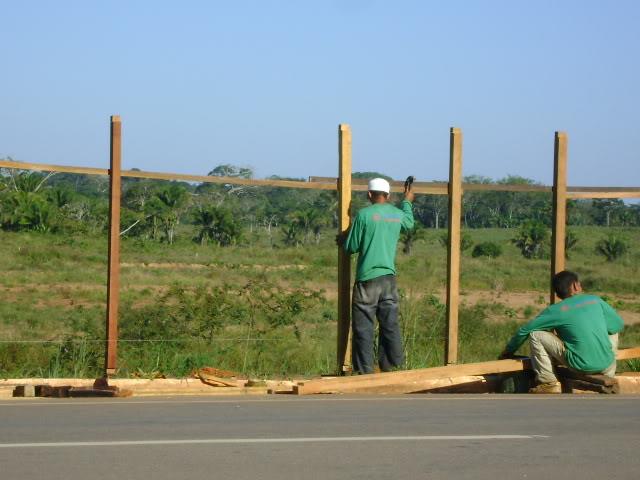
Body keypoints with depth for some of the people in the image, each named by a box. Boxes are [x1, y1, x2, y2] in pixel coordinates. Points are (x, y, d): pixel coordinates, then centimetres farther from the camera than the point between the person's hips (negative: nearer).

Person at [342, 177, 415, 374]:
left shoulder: (364, 214, -8)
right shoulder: (398, 214, 8)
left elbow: (351, 247, -4)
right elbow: (409, 223, 34)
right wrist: (407, 202, 51)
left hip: (367, 279, -5)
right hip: (389, 278, 5)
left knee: (363, 328, -1)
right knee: (390, 325, 8)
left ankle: (364, 371, -2)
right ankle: (391, 367, 9)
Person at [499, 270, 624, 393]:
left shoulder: (556, 311, 2)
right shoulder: (596, 300, 7)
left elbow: (524, 330, 5)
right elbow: (619, 325, 16)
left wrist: (508, 351, 22)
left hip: (581, 365, -3)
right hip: (606, 364, 3)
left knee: (535, 335, 5)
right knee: (612, 332, 35)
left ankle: (548, 384, 4)